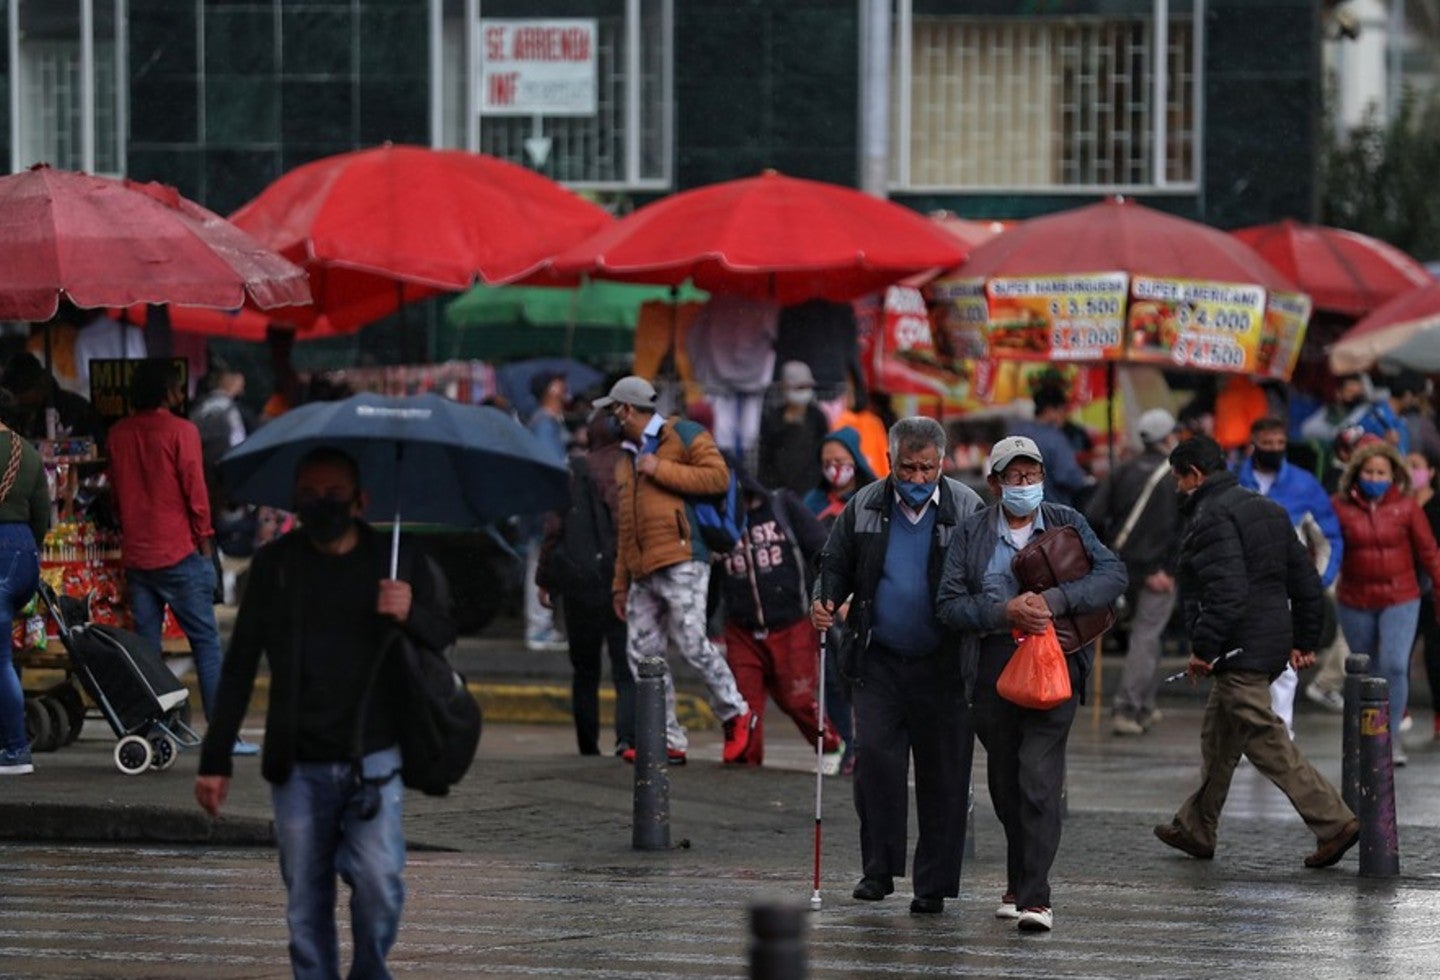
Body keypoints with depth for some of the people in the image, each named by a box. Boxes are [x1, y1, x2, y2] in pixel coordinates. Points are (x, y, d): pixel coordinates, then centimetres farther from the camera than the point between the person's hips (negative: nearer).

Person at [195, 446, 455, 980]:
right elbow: (240, 666, 5)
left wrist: (411, 614, -16)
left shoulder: (397, 560, 2)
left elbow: (444, 638, 8)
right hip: (298, 766, 1)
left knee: (380, 884, -14)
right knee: (306, 905, 3)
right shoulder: (274, 565, 2)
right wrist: (216, 759, 2)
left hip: (372, 760, -1)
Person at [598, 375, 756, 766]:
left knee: (691, 642, -14)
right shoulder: (626, 461, 26)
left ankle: (735, 714, 2)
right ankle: (669, 741, 3)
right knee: (643, 653, 1)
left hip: (681, 562, -8)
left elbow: (718, 476, -12)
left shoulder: (684, 436, 2)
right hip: (642, 572, 8)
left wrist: (662, 470, -11)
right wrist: (620, 583, 24)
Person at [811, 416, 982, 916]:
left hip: (943, 665, -2)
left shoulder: (967, 508, -1)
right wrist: (824, 603, -6)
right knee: (874, 757, -9)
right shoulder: (865, 508, 5)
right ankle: (878, 869, 1)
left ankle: (934, 883, 8)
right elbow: (835, 566, 14)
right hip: (880, 662, 2)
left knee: (942, 773, 1)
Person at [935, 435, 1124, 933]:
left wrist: (1053, 600, -16)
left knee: (1038, 778, -14)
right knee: (1005, 780, 12)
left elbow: (1113, 574, -4)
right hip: (992, 664, 3)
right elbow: (950, 604, 0)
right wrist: (1004, 612, -16)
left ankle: (1034, 896, -17)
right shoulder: (971, 534, 7)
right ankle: (1020, 881, 30)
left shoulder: (1067, 523, 7)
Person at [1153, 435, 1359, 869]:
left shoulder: (1212, 516, -14)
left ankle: (1333, 822, -14)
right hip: (1272, 644, 10)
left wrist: (1203, 648, -20)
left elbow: (1226, 590, -25)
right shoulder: (1268, 509, 17)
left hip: (1239, 652, -10)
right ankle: (1195, 829, 30)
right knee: (1218, 738, 20)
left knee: (1267, 742, -9)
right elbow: (1306, 580, 18)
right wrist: (1305, 640, 21)